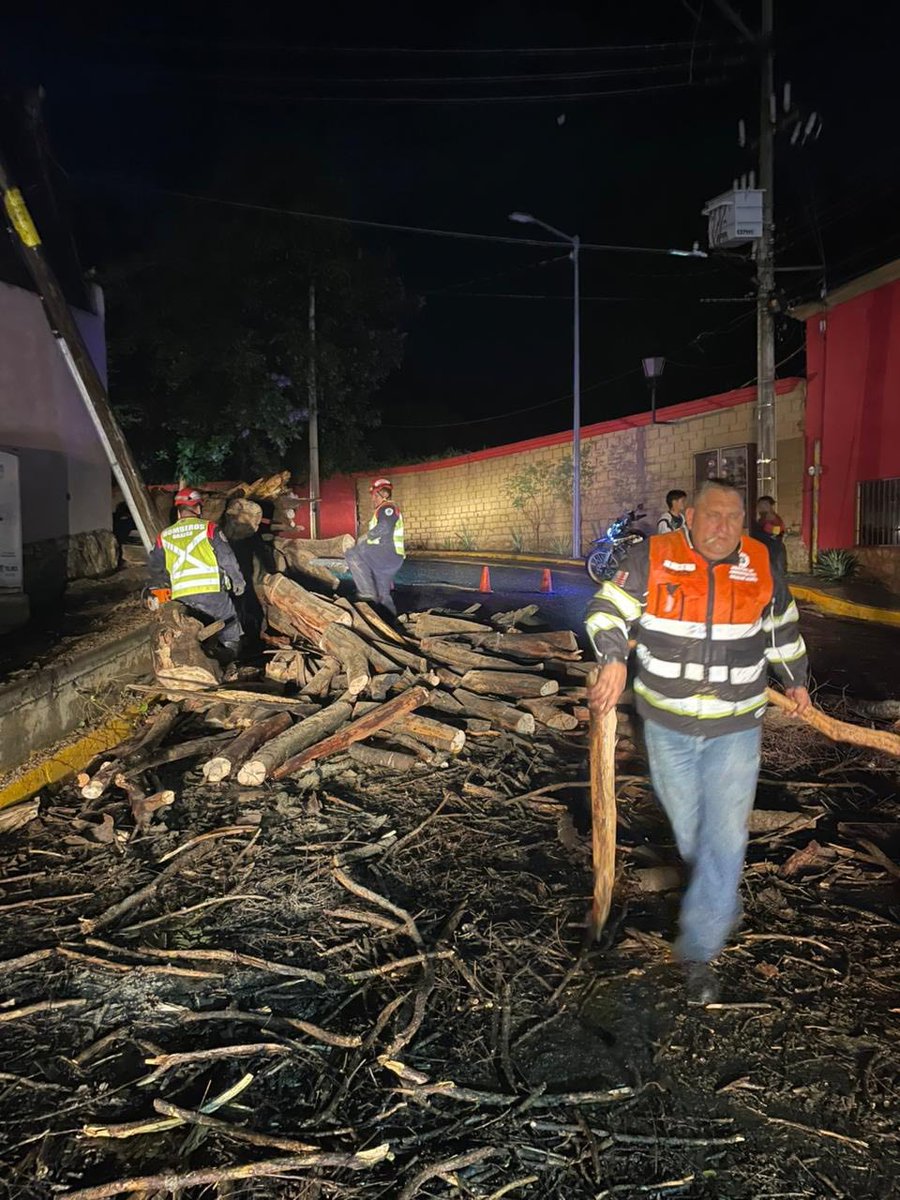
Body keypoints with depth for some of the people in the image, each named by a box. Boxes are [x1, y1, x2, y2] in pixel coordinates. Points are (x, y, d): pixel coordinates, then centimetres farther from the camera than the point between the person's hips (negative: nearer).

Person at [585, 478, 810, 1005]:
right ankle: (722, 901, 46)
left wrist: (796, 681, 26)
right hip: (667, 725, 0)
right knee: (688, 829, 15)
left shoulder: (762, 565, -1)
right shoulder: (653, 556, -9)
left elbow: (783, 629, 16)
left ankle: (699, 950, 9)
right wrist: (614, 661, -27)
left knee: (725, 837, -3)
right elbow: (609, 609, -9)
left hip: (736, 729, 1)